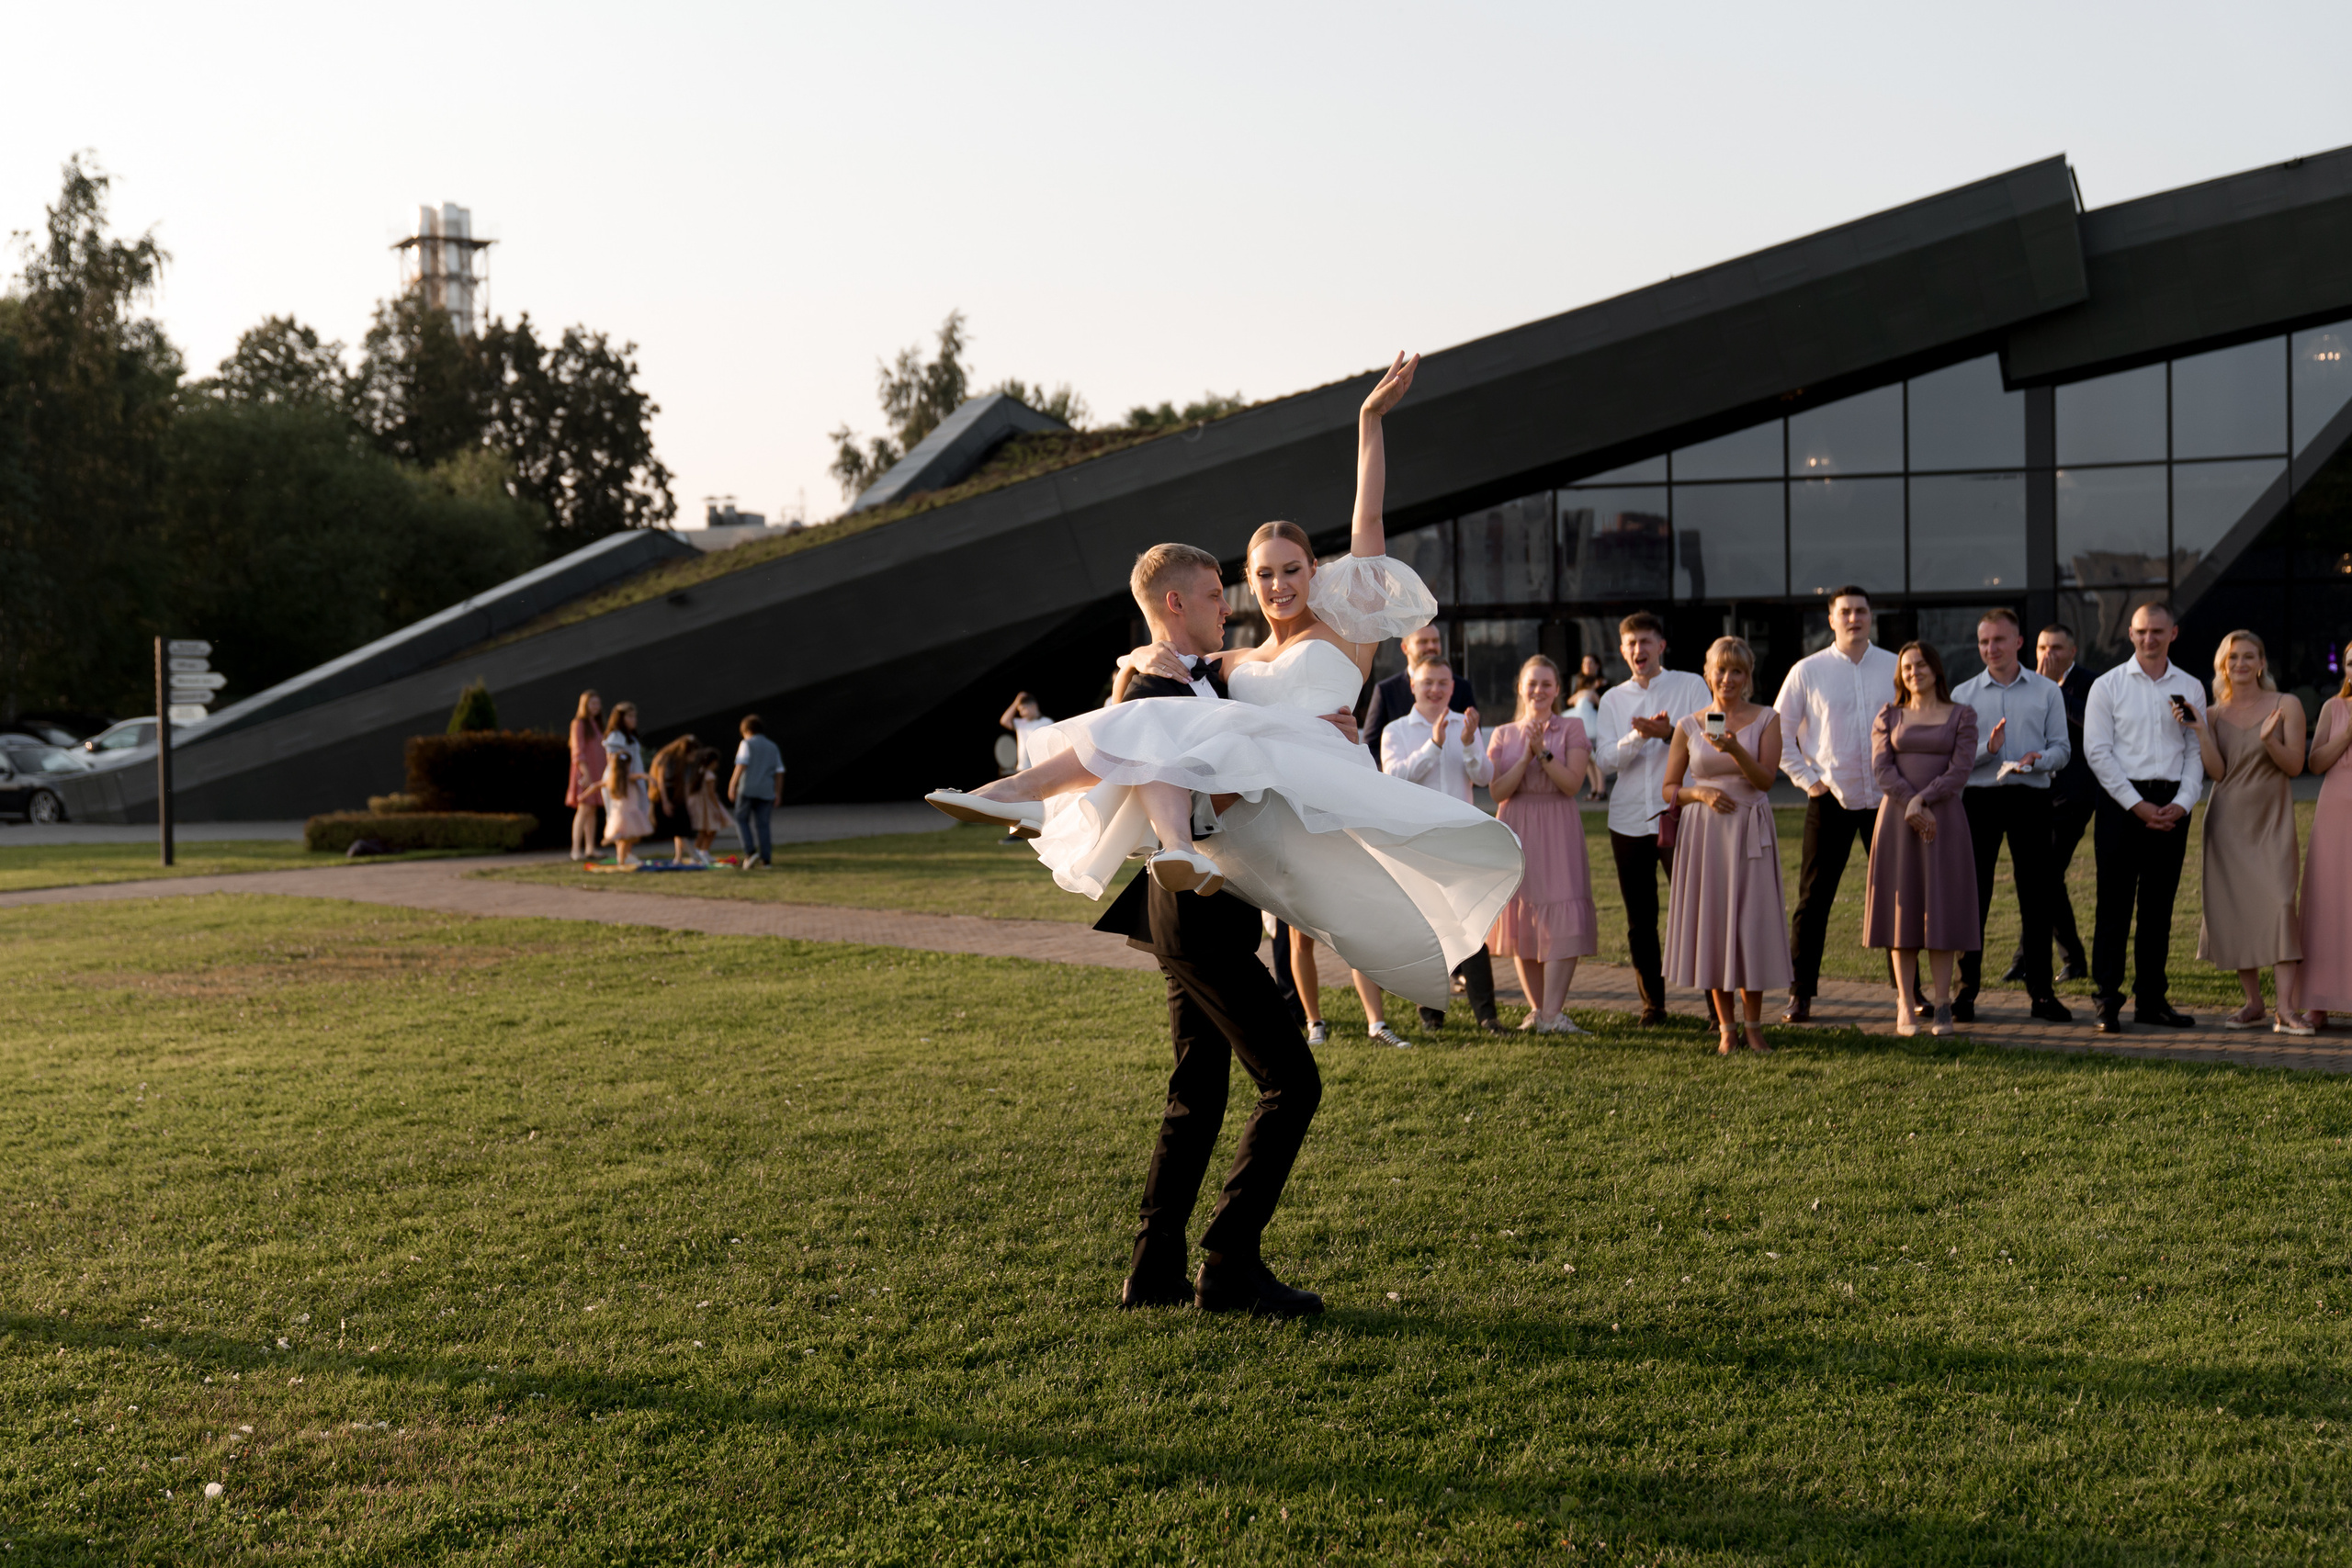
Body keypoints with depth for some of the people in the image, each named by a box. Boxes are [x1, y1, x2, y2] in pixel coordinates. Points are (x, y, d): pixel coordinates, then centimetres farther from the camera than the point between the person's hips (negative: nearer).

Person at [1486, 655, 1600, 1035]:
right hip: (1516, 832, 2)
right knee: (1520, 918, 4)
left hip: (1558, 831, -2)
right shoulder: (1503, 734, 9)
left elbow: (1572, 783, -8)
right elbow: (1497, 791, -2)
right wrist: (1527, 756, -12)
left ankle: (1552, 1013, -17)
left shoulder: (1572, 730, 4)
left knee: (1563, 918, -13)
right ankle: (1536, 1008, 15)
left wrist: (1543, 751, -16)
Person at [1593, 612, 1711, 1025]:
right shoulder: (1612, 699, 12)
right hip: (1628, 820, 3)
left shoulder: (1690, 686, 4)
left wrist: (1670, 733, -21)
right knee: (1639, 921, 8)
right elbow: (1607, 757, 1)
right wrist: (1639, 736, -17)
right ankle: (1652, 1003, 19)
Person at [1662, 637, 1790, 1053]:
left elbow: (1766, 778, -9)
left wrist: (1735, 750, -24)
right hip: (1703, 832, 1)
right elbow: (1668, 789, 10)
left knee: (1751, 923, -3)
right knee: (1711, 923, 2)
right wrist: (1700, 792, -9)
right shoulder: (1689, 725, 7)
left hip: (1750, 832, -1)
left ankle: (1753, 1025, 6)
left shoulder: (1766, 720, 4)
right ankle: (1726, 1026, 11)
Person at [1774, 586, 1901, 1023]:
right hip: (1830, 801, -1)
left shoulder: (1897, 668, 4)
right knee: (1813, 900, 0)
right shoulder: (1807, 671, 1)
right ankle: (1800, 995, 5)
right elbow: (1779, 733, 5)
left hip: (1886, 799, 1)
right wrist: (1807, 778, -3)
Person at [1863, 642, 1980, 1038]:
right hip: (1897, 819, 1)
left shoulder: (1961, 715, 6)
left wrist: (1922, 801, -16)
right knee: (1902, 908, -1)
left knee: (1942, 909, -4)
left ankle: (1942, 1006, -2)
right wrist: (1910, 805, -14)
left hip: (1944, 817, -1)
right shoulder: (1888, 717, 11)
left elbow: (1961, 769, -4)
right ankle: (1906, 1006, 1)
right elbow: (1881, 767, 0)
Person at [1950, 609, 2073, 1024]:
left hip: (2031, 798, 0)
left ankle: (2042, 992, 7)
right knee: (1973, 894, 0)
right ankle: (1966, 989, 6)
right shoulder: (1963, 695, 9)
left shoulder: (2047, 692, 9)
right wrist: (1988, 748, -15)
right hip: (1979, 798, 0)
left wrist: (2037, 760, -16)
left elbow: (2062, 749, 5)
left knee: (2036, 895, 1)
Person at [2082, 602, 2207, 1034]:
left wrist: (2182, 804, -6)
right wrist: (2138, 805, -11)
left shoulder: (2190, 688, 10)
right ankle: (2108, 1002, -3)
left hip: (2172, 806, 3)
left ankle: (2151, 999, 14)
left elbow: (2196, 752, 9)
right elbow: (2098, 752, -4)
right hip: (2122, 800, -3)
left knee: (2159, 904, 7)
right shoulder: (2108, 686, 1)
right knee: (2115, 904, -5)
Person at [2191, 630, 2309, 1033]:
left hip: (2272, 820, -3)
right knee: (2233, 907, 0)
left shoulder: (2286, 707, 1)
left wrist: (2269, 740, -20)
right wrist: (2199, 729, -14)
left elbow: (2295, 766, -3)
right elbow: (2217, 771, -4)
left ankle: (2286, 1008, -18)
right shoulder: (2214, 714, 8)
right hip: (2228, 819, 3)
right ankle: (2253, 1004, 11)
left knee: (2278, 902, -15)